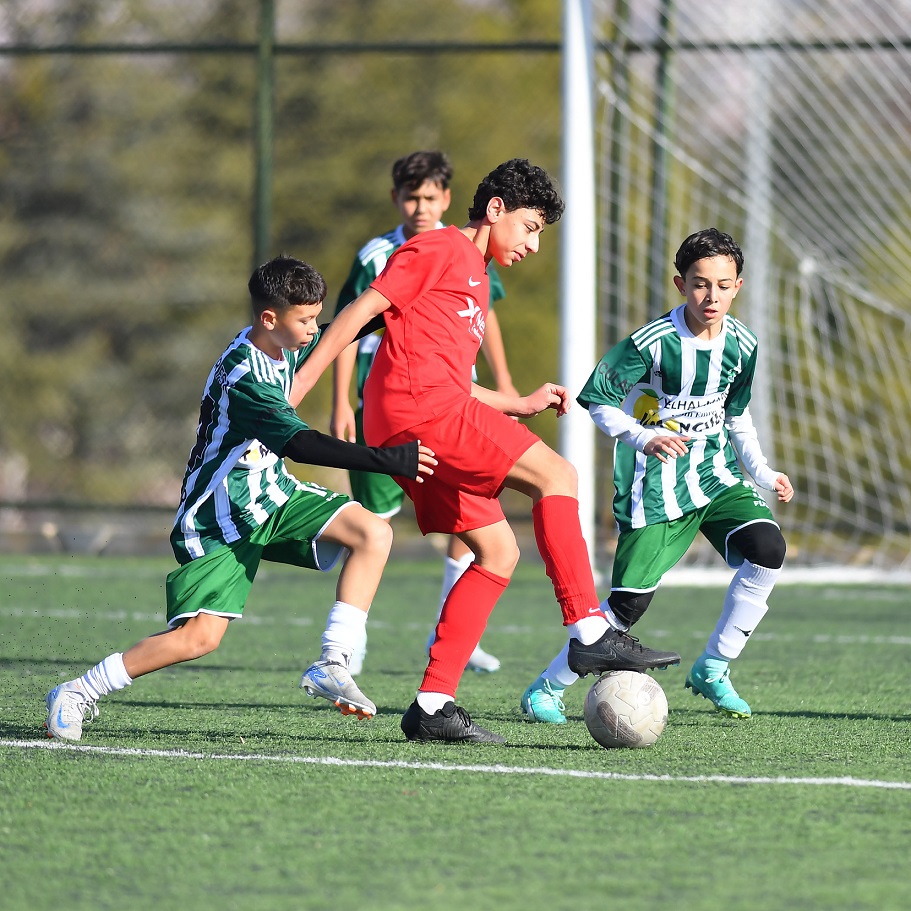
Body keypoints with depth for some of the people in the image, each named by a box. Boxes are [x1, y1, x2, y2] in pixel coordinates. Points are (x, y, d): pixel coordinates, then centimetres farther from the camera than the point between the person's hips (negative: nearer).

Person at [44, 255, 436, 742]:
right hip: (220, 515, -9)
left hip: (269, 493, 9)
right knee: (200, 636, -16)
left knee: (374, 533, -11)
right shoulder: (243, 377, -27)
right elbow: (298, 444, -37)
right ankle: (75, 694, -1)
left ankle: (331, 665, -10)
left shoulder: (283, 345, 1)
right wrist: (387, 460, -39)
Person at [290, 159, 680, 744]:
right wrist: (300, 383, -10)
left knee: (499, 552, 5)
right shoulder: (440, 249, 1)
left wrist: (522, 405, 25)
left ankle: (433, 705, 1)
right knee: (556, 474, -14)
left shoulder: (476, 279, 29)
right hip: (420, 409, -10)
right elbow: (362, 310, -5)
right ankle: (589, 633, -20)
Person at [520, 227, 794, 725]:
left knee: (767, 549, -19)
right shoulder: (651, 343, -18)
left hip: (715, 475, 5)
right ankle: (545, 690, 9)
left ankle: (711, 670, -2)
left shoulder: (741, 345, -1)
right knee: (630, 601, -9)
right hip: (656, 485, -5)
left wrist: (762, 472, 7)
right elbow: (599, 402, -11)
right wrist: (644, 439, -25)